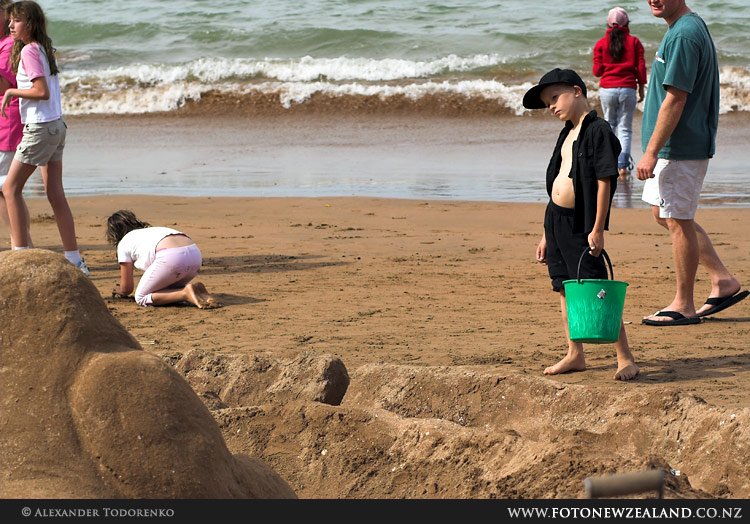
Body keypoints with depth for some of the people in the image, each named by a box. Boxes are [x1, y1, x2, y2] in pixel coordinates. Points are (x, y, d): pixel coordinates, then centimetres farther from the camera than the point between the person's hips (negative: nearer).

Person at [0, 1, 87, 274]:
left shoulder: (29, 51, -13)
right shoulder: (46, 48, 13)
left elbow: (42, 92, -21)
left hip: (40, 128, -9)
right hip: (57, 126, 9)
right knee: (55, 194, 9)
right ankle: (74, 260, 10)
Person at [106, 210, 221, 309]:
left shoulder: (124, 244, 19)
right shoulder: (151, 230, 39)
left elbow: (127, 289, 22)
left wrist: (121, 291, 46)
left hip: (171, 258, -7)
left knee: (141, 298, 8)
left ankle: (186, 293, -12)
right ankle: (196, 289, 1)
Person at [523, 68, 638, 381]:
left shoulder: (598, 131, -12)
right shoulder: (567, 134, 15)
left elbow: (604, 182, -16)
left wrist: (598, 229, -20)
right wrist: (547, 235, 19)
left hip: (581, 224, -9)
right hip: (556, 218, 9)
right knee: (565, 289, 11)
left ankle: (625, 358, -4)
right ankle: (575, 355, 20)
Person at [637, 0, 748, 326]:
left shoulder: (684, 35, -20)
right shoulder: (692, 26, 14)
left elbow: (675, 100, -24)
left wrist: (651, 152, -23)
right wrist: (655, 150, 22)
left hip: (681, 148, -11)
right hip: (679, 146, 11)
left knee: (678, 220, -2)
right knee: (663, 214, 18)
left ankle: (684, 306, 8)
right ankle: (723, 281, 21)